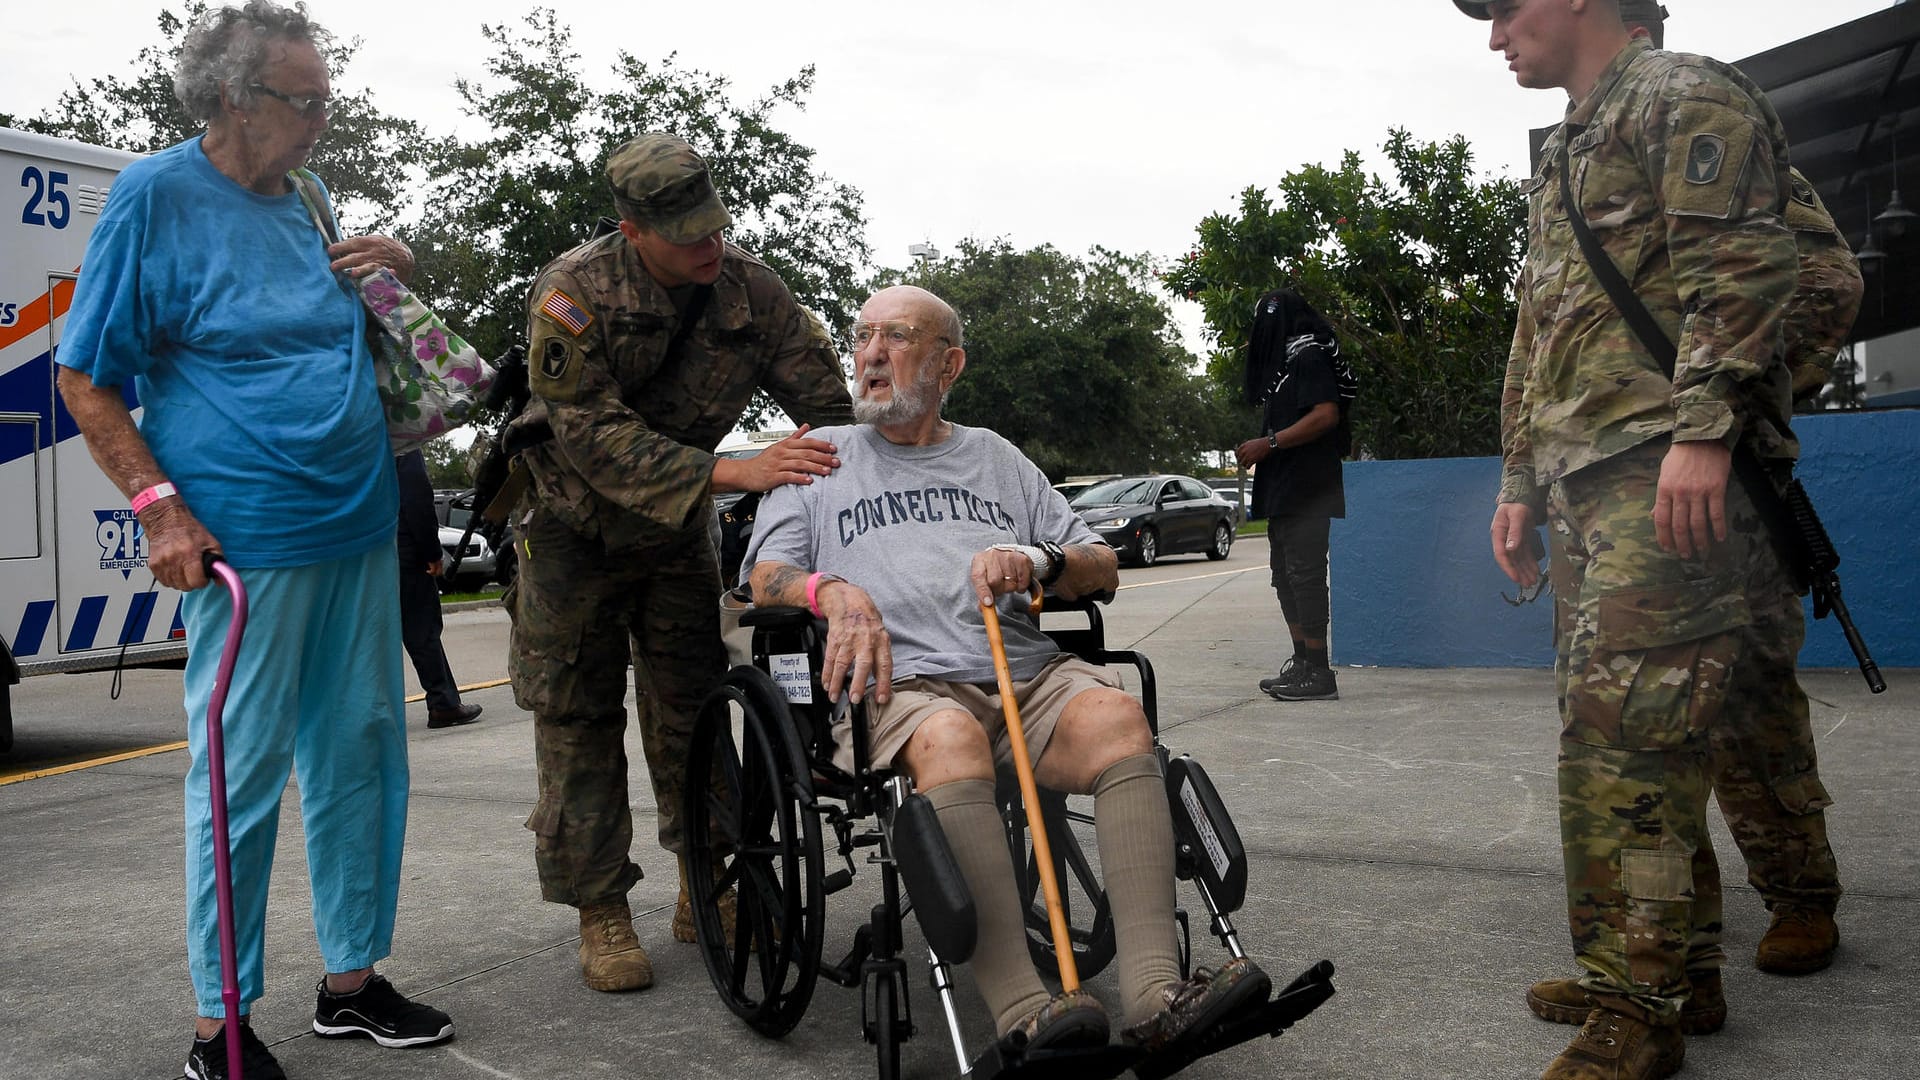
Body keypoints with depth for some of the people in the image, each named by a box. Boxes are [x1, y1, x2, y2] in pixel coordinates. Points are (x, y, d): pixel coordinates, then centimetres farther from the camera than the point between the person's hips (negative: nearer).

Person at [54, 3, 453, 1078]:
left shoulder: (296, 204, 15)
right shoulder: (157, 196, -5)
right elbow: (86, 377, -5)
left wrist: (394, 266, 8)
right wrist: (160, 504, -15)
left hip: (359, 528, 7)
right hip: (249, 538, -7)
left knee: (363, 752, 10)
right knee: (242, 771, -1)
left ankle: (352, 979, 24)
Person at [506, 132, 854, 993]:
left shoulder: (749, 290, -14)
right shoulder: (573, 293, -25)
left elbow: (832, 403, -8)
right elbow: (595, 437, -33)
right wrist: (735, 473, -41)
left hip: (678, 530, 4)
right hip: (576, 527, -3)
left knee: (694, 707, 6)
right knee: (577, 717, -2)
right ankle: (600, 912, 8)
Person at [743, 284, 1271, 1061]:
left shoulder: (995, 457, 28)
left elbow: (1103, 568, 22)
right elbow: (763, 578, 8)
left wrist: (1039, 562, -1)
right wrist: (833, 590, -15)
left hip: (1027, 675, 3)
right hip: (898, 685, -3)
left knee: (1114, 713, -30)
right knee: (950, 737, -38)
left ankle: (1155, 994, -38)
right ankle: (1023, 1013, -45)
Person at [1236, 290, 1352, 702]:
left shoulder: (1309, 356, -9)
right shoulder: (1284, 361, 20)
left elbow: (1326, 415, -19)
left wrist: (1268, 444, -19)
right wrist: (1258, 450, 9)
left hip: (1306, 490, -11)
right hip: (1283, 491, 11)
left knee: (1304, 574, -11)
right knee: (1286, 576, 13)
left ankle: (1319, 673, -8)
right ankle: (1301, 663, 19)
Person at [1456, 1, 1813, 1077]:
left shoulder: (1686, 94, 0)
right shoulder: (1564, 159, 28)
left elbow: (1739, 265, -14)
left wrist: (1702, 429, -24)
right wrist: (1521, 482, 23)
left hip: (1667, 468, -9)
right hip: (1584, 480, 9)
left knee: (1622, 729, -15)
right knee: (1641, 735, 10)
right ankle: (1683, 965, 18)